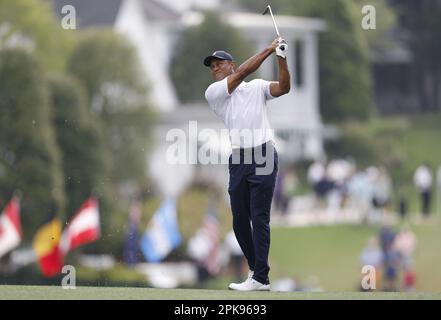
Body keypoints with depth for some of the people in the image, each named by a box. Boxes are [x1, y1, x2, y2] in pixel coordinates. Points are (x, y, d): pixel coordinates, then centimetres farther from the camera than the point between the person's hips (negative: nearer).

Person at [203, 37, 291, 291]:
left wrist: (282, 58, -19)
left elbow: (283, 88, -7)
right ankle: (256, 268, 22)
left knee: (259, 218, -9)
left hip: (263, 156, -4)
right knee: (240, 220, 6)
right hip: (238, 160, 4)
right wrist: (269, 49, -5)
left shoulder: (257, 87, 9)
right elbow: (243, 72, -3)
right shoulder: (213, 93, 8)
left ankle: (260, 278, -10)